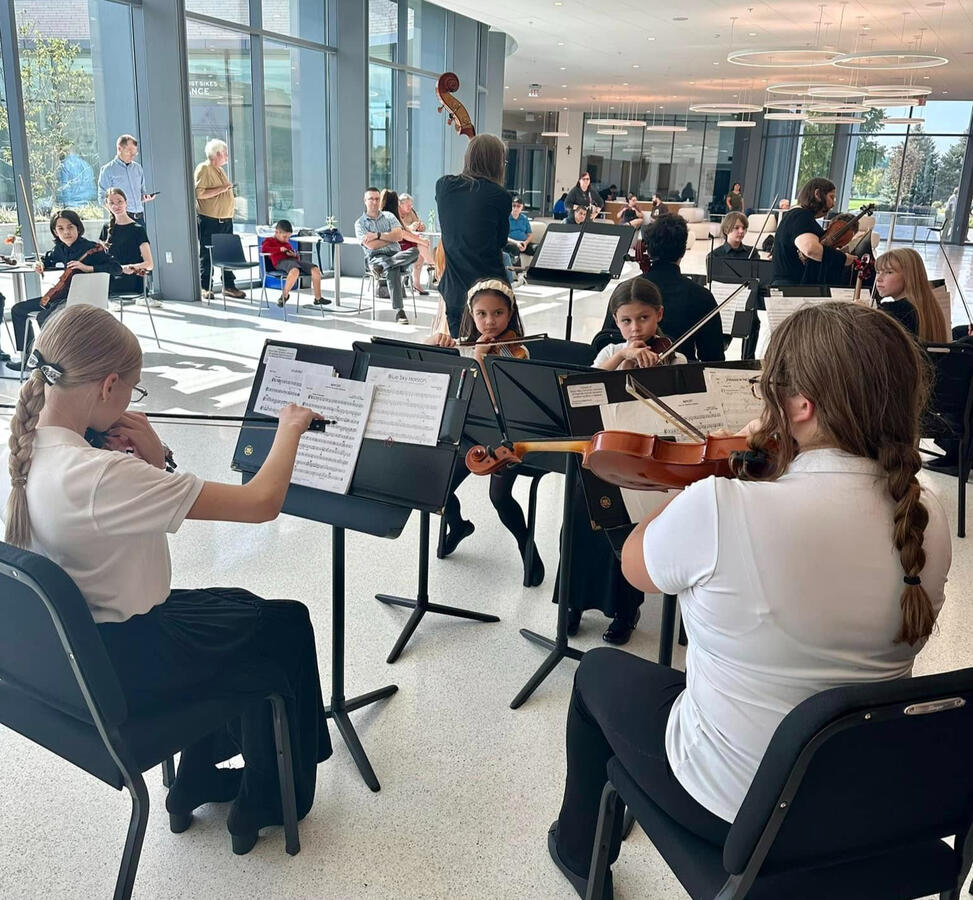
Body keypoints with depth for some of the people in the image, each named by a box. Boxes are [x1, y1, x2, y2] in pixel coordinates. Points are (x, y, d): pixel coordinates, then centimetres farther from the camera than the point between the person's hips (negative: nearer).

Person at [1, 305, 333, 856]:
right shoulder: (98, 474, -35)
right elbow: (261, 503, -31)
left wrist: (153, 459, -13)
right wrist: (290, 429, -14)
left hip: (71, 646, 8)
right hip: (124, 669, -8)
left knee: (240, 610, 25)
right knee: (287, 628, 13)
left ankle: (198, 781, 36)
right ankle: (264, 805, 33)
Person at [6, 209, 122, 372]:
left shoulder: (91, 248, -11)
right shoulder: (58, 249, 9)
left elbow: (116, 269, -21)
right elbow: (47, 260, 33)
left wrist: (87, 267, -29)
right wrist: (41, 265, 8)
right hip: (59, 295, 9)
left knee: (44, 317, -33)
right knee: (18, 310, 10)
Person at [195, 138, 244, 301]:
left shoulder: (220, 170, 19)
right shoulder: (203, 169, -9)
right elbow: (199, 193, -20)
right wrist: (220, 189, -20)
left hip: (225, 219, 8)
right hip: (209, 220, -8)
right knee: (207, 255, -2)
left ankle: (228, 286, 15)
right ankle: (206, 288, 4)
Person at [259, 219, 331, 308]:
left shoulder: (287, 243, 36)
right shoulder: (268, 240, 16)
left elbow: (297, 257, 36)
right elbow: (264, 249, -8)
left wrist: (295, 255, 10)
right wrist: (280, 249, -11)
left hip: (294, 260, 7)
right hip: (281, 262, -7)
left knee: (315, 270, -14)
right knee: (295, 271, -43)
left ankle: (318, 298, -9)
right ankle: (284, 295, -25)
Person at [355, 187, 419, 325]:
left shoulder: (389, 216, 18)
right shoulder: (360, 223, 9)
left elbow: (399, 235, 1)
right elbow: (371, 246, -7)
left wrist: (377, 235, -6)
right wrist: (391, 237, 1)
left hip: (396, 254, 4)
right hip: (376, 257, -3)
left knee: (414, 251, -30)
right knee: (393, 270, -39)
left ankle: (381, 267, -32)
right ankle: (399, 312, -41)